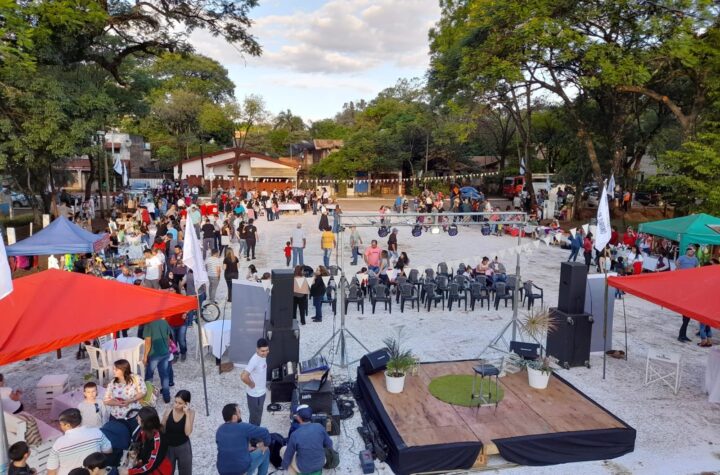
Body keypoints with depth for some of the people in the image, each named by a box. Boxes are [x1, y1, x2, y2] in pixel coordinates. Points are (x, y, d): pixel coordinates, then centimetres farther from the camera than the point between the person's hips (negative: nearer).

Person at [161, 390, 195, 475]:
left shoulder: (190, 412, -19)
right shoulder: (168, 411, -16)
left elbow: (187, 432, -27)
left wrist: (187, 414, -32)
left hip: (183, 447, 0)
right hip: (168, 447, 1)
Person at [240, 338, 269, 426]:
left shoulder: (263, 356, -4)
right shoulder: (254, 360, -31)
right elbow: (243, 376, -39)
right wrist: (251, 384, -22)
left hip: (261, 392, 8)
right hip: (255, 395, -8)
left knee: (258, 415, 24)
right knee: (255, 417, 9)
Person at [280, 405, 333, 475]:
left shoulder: (294, 435, -26)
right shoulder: (320, 427, -17)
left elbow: (288, 456, -12)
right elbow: (329, 445, -2)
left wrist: (284, 466, 10)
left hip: (304, 468, -3)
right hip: (320, 463, 3)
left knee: (283, 450, 20)